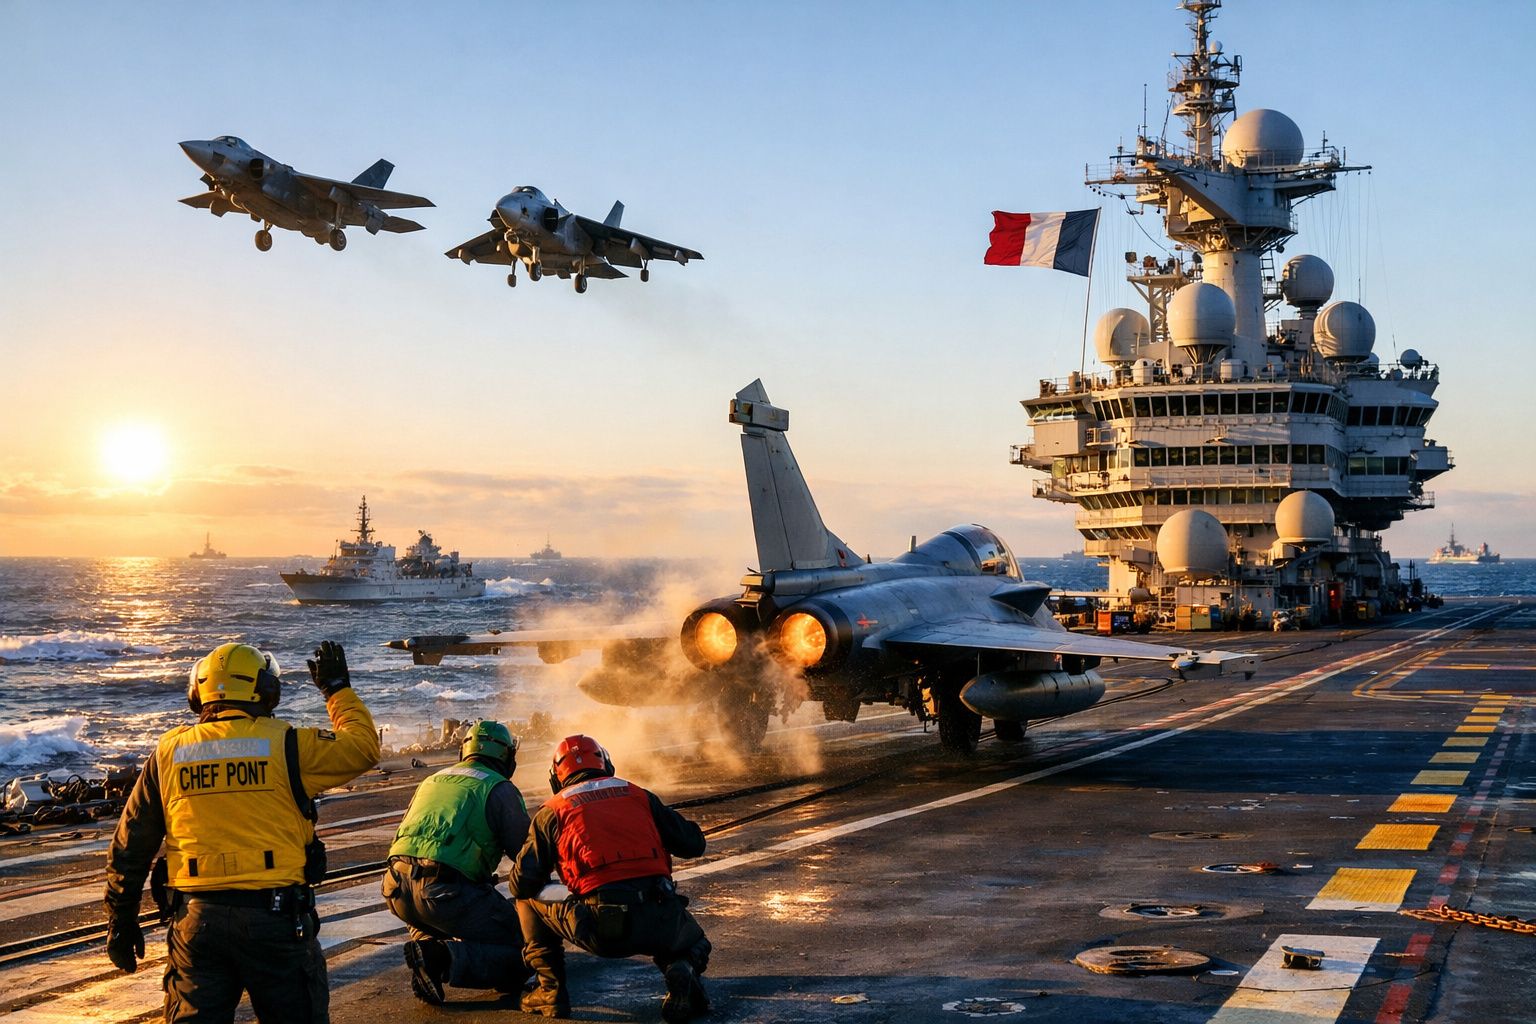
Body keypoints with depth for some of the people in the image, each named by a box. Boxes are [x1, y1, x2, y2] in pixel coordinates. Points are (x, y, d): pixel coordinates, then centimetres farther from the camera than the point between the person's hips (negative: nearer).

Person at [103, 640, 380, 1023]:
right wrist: (338, 689, 24)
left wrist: (121, 922, 18)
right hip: (275, 917, -2)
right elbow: (364, 747, 9)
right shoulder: (285, 744, -4)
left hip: (195, 919, 2)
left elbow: (129, 847, 9)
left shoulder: (168, 753, 5)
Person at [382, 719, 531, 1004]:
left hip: (396, 892, 7)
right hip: (446, 892, -6)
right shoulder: (500, 789, 7)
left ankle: (427, 943, 5)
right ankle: (446, 958, -22)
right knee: (519, 956, 1)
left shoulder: (432, 781, 26)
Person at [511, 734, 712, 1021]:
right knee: (694, 946, 34)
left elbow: (522, 886, 10)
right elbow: (694, 844, 20)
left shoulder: (552, 811, 14)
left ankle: (551, 991, 14)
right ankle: (682, 969, -1)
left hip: (601, 928, -1)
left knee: (528, 903, 24)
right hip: (659, 921, 2)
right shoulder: (638, 795, 19)